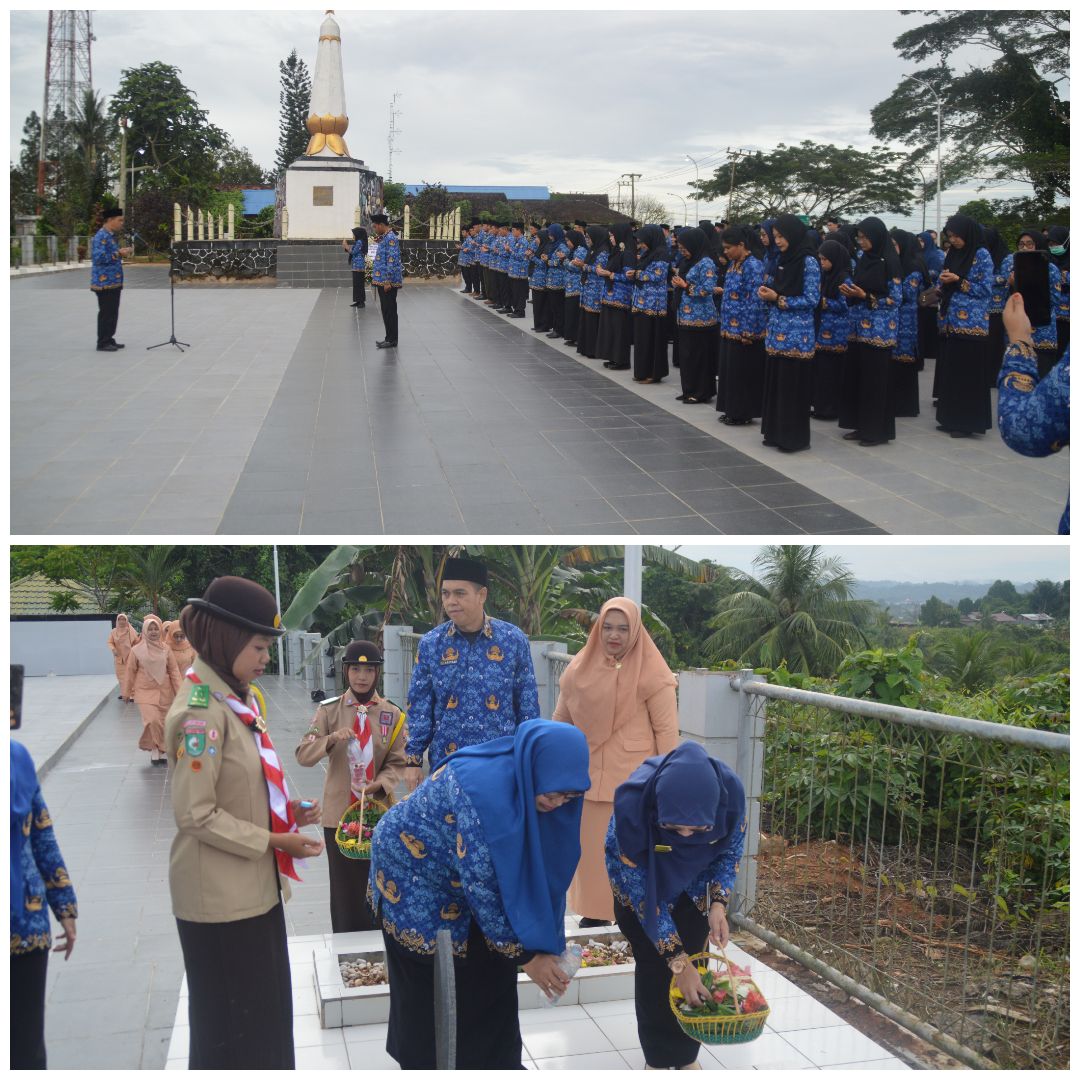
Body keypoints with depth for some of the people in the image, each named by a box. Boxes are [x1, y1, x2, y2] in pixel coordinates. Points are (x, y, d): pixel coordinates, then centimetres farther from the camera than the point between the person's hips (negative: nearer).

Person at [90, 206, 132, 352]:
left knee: (113, 312, 13)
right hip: (105, 282, -10)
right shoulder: (101, 236, -16)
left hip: (113, 281, 10)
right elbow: (98, 258, -25)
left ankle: (109, 339, 20)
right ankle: (103, 343, 1)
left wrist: (121, 252, 10)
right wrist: (118, 254, -23)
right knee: (106, 313, -4)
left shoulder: (111, 235, 15)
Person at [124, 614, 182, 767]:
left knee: (163, 723, 7)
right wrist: (127, 692, 8)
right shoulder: (136, 650, -3)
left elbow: (174, 670, 3)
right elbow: (130, 672, 4)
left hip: (164, 692, 2)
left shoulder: (166, 649, 0)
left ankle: (162, 751, 23)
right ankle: (154, 749, 2)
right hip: (145, 691, -2)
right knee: (152, 720, -17)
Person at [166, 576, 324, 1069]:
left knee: (266, 1013, 18)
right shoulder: (200, 710, -21)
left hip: (256, 885, 9)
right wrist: (274, 841, -18)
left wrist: (286, 810, 3)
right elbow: (196, 815, -22)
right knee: (229, 1024, 7)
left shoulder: (238, 700, 8)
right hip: (220, 895, -9)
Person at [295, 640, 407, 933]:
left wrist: (381, 783, -17)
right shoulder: (329, 709, -1)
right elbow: (303, 755, -8)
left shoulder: (392, 713, 2)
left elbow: (398, 762, 2)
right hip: (340, 811, -1)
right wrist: (331, 739, -25)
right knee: (345, 888, 4)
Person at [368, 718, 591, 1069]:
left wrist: (547, 943, -7)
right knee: (434, 985, 4)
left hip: (463, 877, 7)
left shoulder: (529, 783, -16)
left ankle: (493, 1060, 25)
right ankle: (428, 1065, 24)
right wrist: (524, 954, -25)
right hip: (412, 869, -7)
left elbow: (540, 865, -5)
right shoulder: (485, 788, -39)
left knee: (490, 969, 9)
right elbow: (480, 883, -33)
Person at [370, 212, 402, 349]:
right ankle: (389, 338, 18)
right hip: (382, 281, 10)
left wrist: (388, 281, -23)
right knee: (386, 310, 12)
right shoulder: (385, 238, 15)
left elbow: (392, 261, -21)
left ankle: (392, 340, 0)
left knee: (389, 311, -4)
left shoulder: (391, 238, -16)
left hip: (388, 282, -10)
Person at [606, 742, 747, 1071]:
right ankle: (658, 1057, 15)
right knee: (653, 965, -5)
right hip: (641, 877, -2)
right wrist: (676, 959, -32)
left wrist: (718, 905, -26)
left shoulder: (731, 791, -36)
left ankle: (686, 1055, 19)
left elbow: (730, 851, -12)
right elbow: (642, 890, -31)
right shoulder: (633, 803, -43)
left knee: (692, 960, 0)